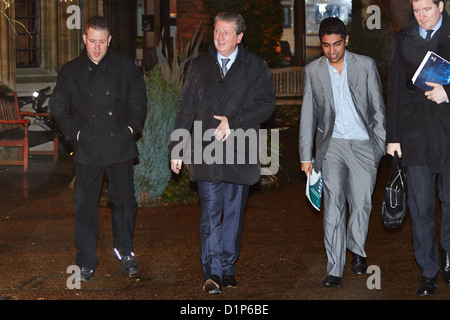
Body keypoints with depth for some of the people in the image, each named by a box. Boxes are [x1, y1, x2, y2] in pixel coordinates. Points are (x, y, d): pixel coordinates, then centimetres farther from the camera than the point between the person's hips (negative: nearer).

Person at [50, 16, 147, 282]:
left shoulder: (125, 67, 5)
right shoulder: (70, 71, 6)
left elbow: (139, 100, 12)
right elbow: (58, 106, 10)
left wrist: (132, 128, 1)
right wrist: (75, 133, 1)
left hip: (120, 144, 0)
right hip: (88, 149, 0)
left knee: (125, 201, 5)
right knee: (87, 205, 2)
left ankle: (125, 251, 23)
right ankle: (87, 261, 9)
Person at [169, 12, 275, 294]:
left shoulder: (256, 66, 5)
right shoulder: (199, 66, 12)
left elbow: (267, 104, -3)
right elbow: (186, 109, 13)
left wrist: (234, 122, -13)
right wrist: (177, 149, 9)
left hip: (240, 152, 0)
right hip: (206, 152, 0)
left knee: (233, 214, 6)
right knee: (211, 214, -8)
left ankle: (227, 269, 16)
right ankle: (212, 273, -10)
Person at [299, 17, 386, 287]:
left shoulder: (366, 65, 2)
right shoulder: (313, 70, 5)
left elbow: (378, 108, 5)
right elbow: (308, 116, 9)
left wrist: (382, 145, 0)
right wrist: (306, 156, 7)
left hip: (364, 145, 0)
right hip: (332, 144, 0)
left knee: (362, 204, 2)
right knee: (333, 204, -11)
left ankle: (357, 250, 31)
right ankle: (334, 270, -11)